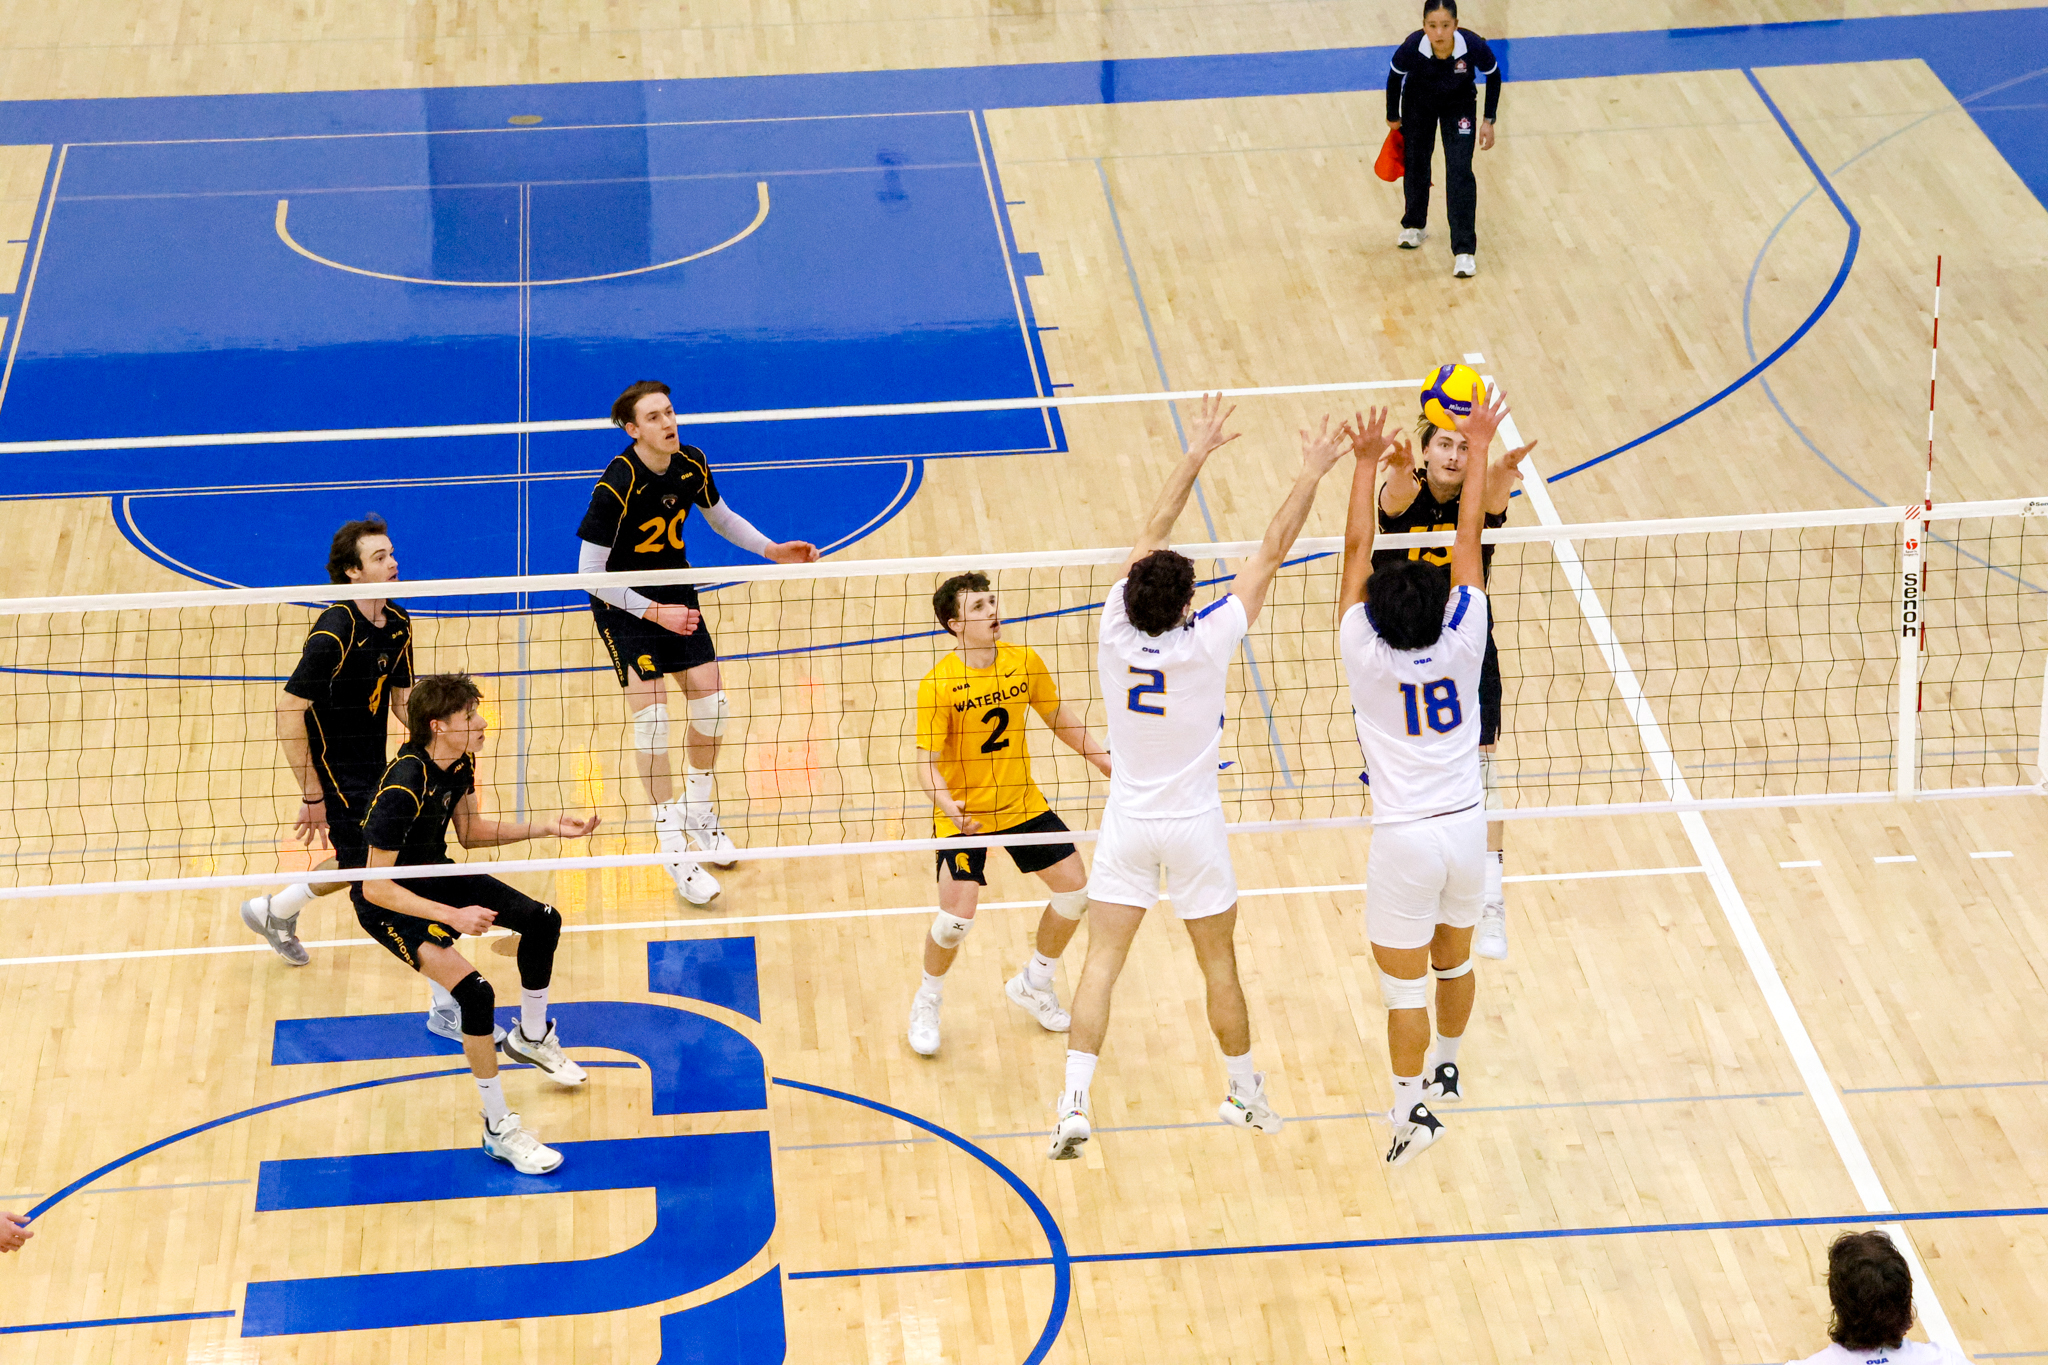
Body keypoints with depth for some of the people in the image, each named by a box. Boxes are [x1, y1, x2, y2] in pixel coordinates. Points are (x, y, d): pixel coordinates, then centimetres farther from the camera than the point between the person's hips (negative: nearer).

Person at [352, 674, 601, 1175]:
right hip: (387, 903, -9)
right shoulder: (404, 789, -34)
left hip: (434, 876, 9)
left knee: (543, 921, 12)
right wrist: (452, 917, -31)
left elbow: (469, 833, 10)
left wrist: (548, 827, 3)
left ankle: (531, 1036, 38)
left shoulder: (459, 763, -8)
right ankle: (498, 1128, -10)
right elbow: (375, 887, -30)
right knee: (475, 992, -24)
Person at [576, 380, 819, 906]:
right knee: (652, 718, -13)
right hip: (623, 605, -6)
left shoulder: (691, 464, -9)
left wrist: (771, 550, 2)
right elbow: (590, 572, -25)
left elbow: (721, 518, 13)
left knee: (711, 705, 4)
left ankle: (698, 811, 29)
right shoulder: (616, 486, -28)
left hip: (676, 595, 6)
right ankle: (674, 848, -4)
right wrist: (653, 612, -26)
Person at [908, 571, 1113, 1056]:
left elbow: (1061, 718, 10)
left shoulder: (1025, 662, -6)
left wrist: (1106, 762, 8)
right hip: (964, 813, -5)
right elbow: (927, 760, -20)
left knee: (1075, 888, 4)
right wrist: (947, 804, -38)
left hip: (1022, 803, 5)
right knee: (957, 916, -14)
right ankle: (927, 1004, 15)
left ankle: (1033, 984, 29)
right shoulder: (938, 685, -21)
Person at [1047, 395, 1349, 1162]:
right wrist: (1311, 476, -8)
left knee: (1102, 961, 2)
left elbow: (1152, 535, -2)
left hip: (1128, 825, 2)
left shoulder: (1116, 634, -14)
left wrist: (1196, 455, 4)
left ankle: (1074, 1104, -9)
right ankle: (1246, 1095, 27)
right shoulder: (1205, 645, -22)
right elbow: (1270, 554, -15)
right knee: (1218, 961, 13)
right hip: (1195, 826, -2)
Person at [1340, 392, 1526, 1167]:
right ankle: (1446, 1067, 42)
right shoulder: (1461, 641, -11)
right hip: (1465, 824, 4)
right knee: (1455, 959, 23)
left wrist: (1367, 462, -3)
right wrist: (1480, 449, 4)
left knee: (1404, 983, 3)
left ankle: (1411, 1106, 1)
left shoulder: (1364, 652, -15)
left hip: (1404, 839, -4)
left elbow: (1357, 548, -9)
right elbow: (1469, 537, -3)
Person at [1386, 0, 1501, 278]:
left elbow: (1493, 75, -12)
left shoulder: (1473, 46, -36)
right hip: (1418, 102, 1)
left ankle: (1464, 250, -7)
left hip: (1459, 103, -1)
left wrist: (1488, 121, -10)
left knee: (1460, 170, -11)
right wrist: (1393, 117, 2)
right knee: (1415, 163, 14)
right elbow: (1395, 77, -11)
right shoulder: (1412, 48, -35)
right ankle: (1414, 226, 43)